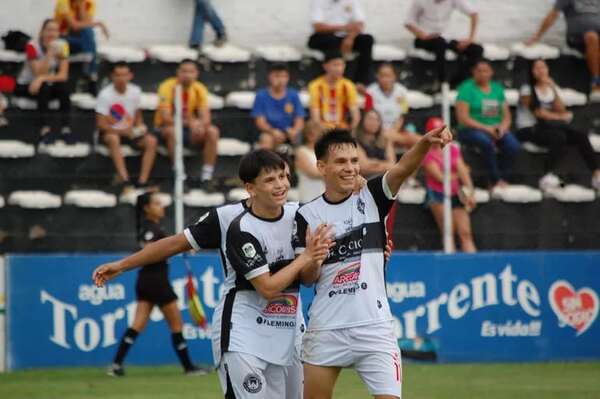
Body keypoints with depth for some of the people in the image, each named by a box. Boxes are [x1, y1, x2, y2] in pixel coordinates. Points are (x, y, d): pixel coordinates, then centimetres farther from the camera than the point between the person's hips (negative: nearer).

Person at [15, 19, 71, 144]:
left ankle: (65, 129, -29)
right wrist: (50, 53, -35)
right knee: (44, 88, -35)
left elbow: (63, 75, -17)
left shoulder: (61, 46, -9)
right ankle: (45, 130, -38)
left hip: (49, 85, 3)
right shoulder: (32, 46, -19)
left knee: (64, 86, -27)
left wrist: (42, 79, -32)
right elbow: (40, 73, -27)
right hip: (25, 86, -3)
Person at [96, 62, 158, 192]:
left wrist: (139, 127, -10)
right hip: (111, 131, -5)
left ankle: (142, 181, -26)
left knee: (151, 141, -20)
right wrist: (122, 131, -26)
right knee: (113, 139, -39)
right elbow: (101, 124, -17)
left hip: (129, 131, 5)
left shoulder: (135, 91, -2)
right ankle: (125, 181, -47)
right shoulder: (105, 95, -16)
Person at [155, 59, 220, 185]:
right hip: (166, 127, -4)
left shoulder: (199, 89, -3)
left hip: (191, 128, 4)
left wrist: (199, 124, -36)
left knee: (212, 131, -21)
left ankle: (207, 173, -20)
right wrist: (189, 122, -37)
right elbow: (165, 117, -24)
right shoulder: (168, 87, -15)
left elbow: (205, 116, -11)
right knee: (173, 131, -37)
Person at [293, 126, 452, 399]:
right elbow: (307, 278, 1)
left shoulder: (371, 198, 2)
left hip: (374, 326, -1)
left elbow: (403, 169, -18)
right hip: (325, 329, 1)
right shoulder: (308, 215, 2)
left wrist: (425, 142, -37)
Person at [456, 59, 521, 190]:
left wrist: (502, 127, -10)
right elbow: (463, 118, -10)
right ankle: (496, 180, -28)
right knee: (486, 140, -38)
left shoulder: (497, 88, 14)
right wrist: (486, 128, -18)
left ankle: (502, 178, -12)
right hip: (471, 130, -4)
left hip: (496, 129, 4)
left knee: (513, 144, -27)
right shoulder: (467, 88, -1)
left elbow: (507, 116, 14)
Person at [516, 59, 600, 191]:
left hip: (550, 127, 6)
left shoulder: (551, 88, 15)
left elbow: (561, 111, 4)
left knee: (580, 135, -19)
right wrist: (561, 117, 1)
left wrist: (553, 89, -4)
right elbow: (538, 113, -9)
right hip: (530, 129, -6)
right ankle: (549, 175, -41)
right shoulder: (527, 90, -2)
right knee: (559, 137, -36)